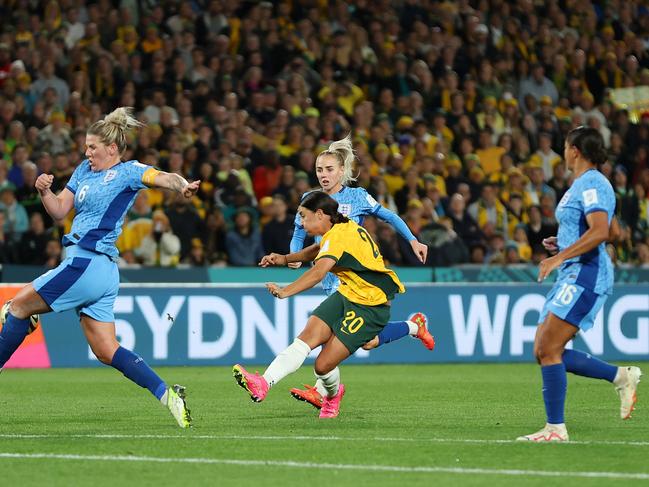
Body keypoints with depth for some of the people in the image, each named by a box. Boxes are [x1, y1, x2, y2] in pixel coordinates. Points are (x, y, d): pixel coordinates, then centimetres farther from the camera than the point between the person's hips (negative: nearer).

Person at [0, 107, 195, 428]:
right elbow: (59, 211, 19)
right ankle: (167, 394, 0)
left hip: (87, 263, -9)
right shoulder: (85, 169, 19)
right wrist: (45, 190, -2)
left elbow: (162, 178, -20)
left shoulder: (128, 172, -4)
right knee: (106, 351, 6)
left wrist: (182, 186, -43)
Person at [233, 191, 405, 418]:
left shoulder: (338, 235, -22)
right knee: (305, 339, -11)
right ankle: (263, 384, -15)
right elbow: (319, 250, 28)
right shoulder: (345, 227, 8)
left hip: (370, 307, -9)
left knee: (323, 365, -13)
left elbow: (319, 271, -38)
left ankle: (333, 394, 18)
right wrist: (285, 259, 14)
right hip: (346, 295, 9)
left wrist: (285, 291, -49)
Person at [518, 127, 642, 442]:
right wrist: (564, 243, 21)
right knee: (544, 351, 6)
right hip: (573, 275, 11)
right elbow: (612, 232, 29)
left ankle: (555, 428, -10)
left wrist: (559, 257, -27)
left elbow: (600, 231, -26)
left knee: (548, 350, -13)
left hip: (586, 274, -11)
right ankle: (621, 377, 10)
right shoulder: (582, 185, 19)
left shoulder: (591, 185, -12)